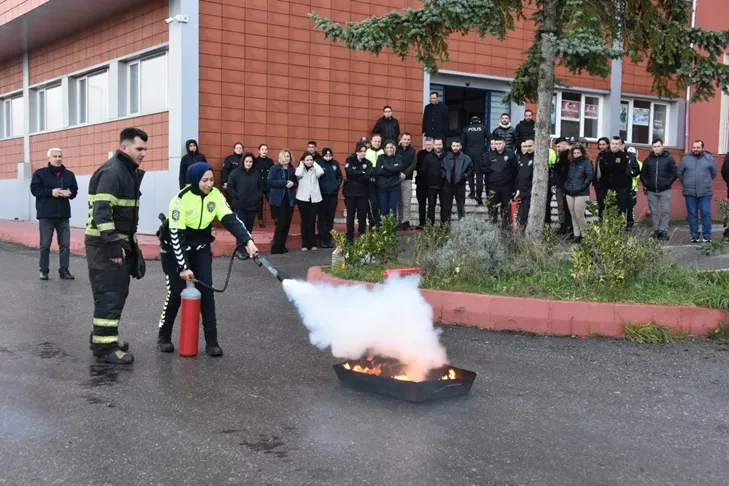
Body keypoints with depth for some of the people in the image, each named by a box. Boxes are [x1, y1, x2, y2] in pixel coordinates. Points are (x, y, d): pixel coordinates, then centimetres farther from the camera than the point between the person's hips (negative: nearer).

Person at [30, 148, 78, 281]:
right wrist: (51, 192, -18)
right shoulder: (40, 173, 1)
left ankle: (64, 270, 8)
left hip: (63, 215, 3)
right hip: (46, 215, -3)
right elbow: (34, 189, -6)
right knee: (45, 245, 3)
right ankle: (44, 271, 12)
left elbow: (75, 190, 14)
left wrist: (69, 193, -9)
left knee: (65, 245, 2)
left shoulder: (69, 174, 11)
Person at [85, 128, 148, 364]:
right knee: (109, 294, -8)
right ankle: (104, 346, -2)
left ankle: (102, 337, 28)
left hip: (121, 241, 10)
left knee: (118, 292, 16)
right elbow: (101, 210, -25)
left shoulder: (129, 171, 15)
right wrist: (112, 244, -27)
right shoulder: (112, 172, -17)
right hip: (105, 244, -10)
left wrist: (128, 243, 22)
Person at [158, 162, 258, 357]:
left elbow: (230, 219, -17)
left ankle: (211, 341, -1)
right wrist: (184, 267, -28)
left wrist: (247, 240, -34)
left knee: (206, 291, -5)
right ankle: (164, 337, 16)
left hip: (200, 249, 4)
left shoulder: (215, 195, -12)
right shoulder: (181, 200, -24)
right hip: (175, 249, -4)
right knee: (176, 293, -4)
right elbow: (176, 235, -25)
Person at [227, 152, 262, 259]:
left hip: (253, 206, 3)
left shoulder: (257, 173, 4)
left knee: (249, 228, 8)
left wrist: (257, 197, 2)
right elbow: (230, 186, -1)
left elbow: (261, 187, 14)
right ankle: (240, 250, -2)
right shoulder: (236, 172, -5)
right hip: (240, 206, -3)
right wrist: (236, 196, -8)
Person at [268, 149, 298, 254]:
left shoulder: (292, 170, 11)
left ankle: (282, 246, 17)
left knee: (287, 223, 5)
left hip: (290, 199, 5)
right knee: (281, 223, -9)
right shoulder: (274, 169, -2)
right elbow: (270, 182, -13)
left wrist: (292, 184, -8)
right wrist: (285, 182, -19)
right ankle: (276, 247, 0)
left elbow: (296, 183, 15)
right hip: (278, 200, -5)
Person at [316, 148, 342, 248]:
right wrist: (320, 187, -12)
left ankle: (328, 239, 14)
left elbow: (339, 176, 15)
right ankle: (322, 240, 5)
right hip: (322, 194, -4)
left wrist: (337, 185, 0)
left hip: (333, 194, 4)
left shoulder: (335, 164, 9)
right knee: (322, 217, 0)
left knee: (331, 217, 7)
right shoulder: (318, 163, -5)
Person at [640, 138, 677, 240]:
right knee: (654, 212, 5)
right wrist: (645, 184, 3)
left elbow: (675, 173, 0)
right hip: (651, 191, 2)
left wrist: (668, 183, -6)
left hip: (665, 191, -2)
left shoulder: (669, 159, 0)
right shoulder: (648, 160, 7)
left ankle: (663, 230, 0)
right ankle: (656, 230, 10)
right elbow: (642, 174, 13)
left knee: (665, 211, -4)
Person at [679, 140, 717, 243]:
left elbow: (714, 173, 12)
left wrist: (707, 182, 14)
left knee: (706, 214, -2)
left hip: (705, 193, -1)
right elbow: (680, 173, 13)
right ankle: (694, 235, 13)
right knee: (692, 215, 5)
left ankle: (707, 236, 4)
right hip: (690, 193, 1)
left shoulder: (709, 158, 2)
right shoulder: (685, 159, 4)